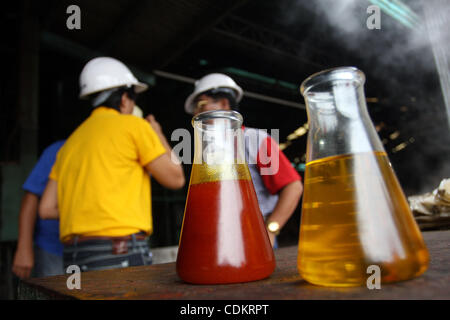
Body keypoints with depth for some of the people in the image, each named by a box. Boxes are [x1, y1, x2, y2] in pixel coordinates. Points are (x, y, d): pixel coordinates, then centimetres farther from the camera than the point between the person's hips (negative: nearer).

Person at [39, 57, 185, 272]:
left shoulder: (70, 142, 17)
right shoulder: (133, 125, -1)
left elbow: (47, 209, 14)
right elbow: (176, 178, 2)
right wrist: (158, 136, 15)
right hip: (121, 251, -7)